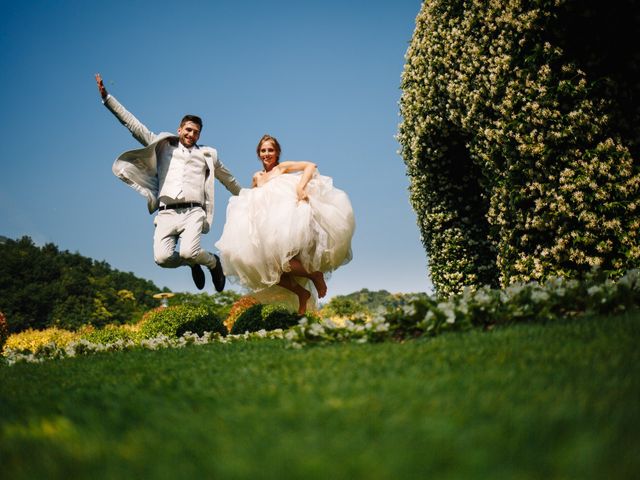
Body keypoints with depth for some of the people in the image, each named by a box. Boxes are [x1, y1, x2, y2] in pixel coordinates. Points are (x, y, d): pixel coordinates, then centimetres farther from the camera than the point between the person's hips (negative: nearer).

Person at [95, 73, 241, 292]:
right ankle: (192, 263, 12)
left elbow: (229, 180, 34)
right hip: (167, 214, 1)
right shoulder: (163, 145, 19)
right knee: (163, 258, -22)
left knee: (189, 253, -28)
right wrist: (106, 97, 7)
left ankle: (213, 262, 7)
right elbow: (133, 125, 14)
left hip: (193, 212, -1)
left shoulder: (206, 154, 21)